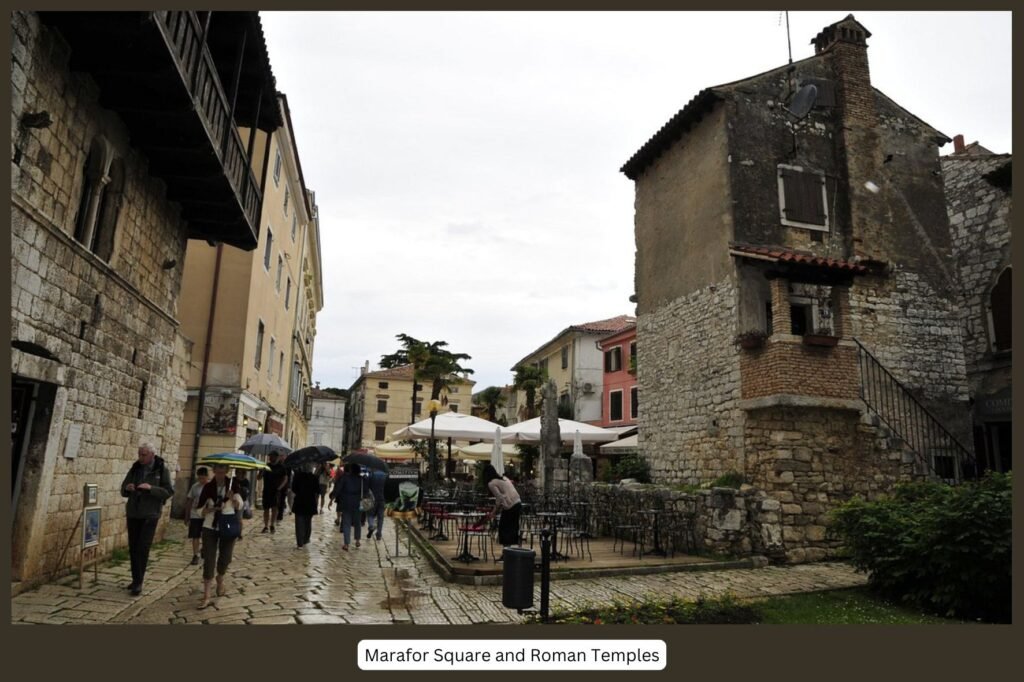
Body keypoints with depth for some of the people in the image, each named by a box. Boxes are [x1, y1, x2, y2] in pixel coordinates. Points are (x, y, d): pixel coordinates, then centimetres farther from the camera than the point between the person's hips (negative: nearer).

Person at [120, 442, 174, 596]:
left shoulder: (162, 469, -7)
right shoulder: (135, 468, 5)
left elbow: (169, 491, -11)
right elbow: (123, 491, 10)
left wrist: (151, 488, -24)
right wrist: (127, 488, -13)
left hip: (150, 514, -4)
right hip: (133, 513, 4)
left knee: (142, 548, -7)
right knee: (133, 548, 9)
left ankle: (138, 583, 0)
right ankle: (136, 580, 21)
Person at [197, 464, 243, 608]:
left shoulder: (233, 485, -6)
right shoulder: (208, 487, -2)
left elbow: (240, 506, -11)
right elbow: (200, 509, 1)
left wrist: (233, 498, -31)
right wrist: (211, 509, -19)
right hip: (210, 527, 0)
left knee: (225, 558, 11)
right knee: (209, 561, -4)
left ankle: (220, 580, 42)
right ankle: (206, 596, 0)